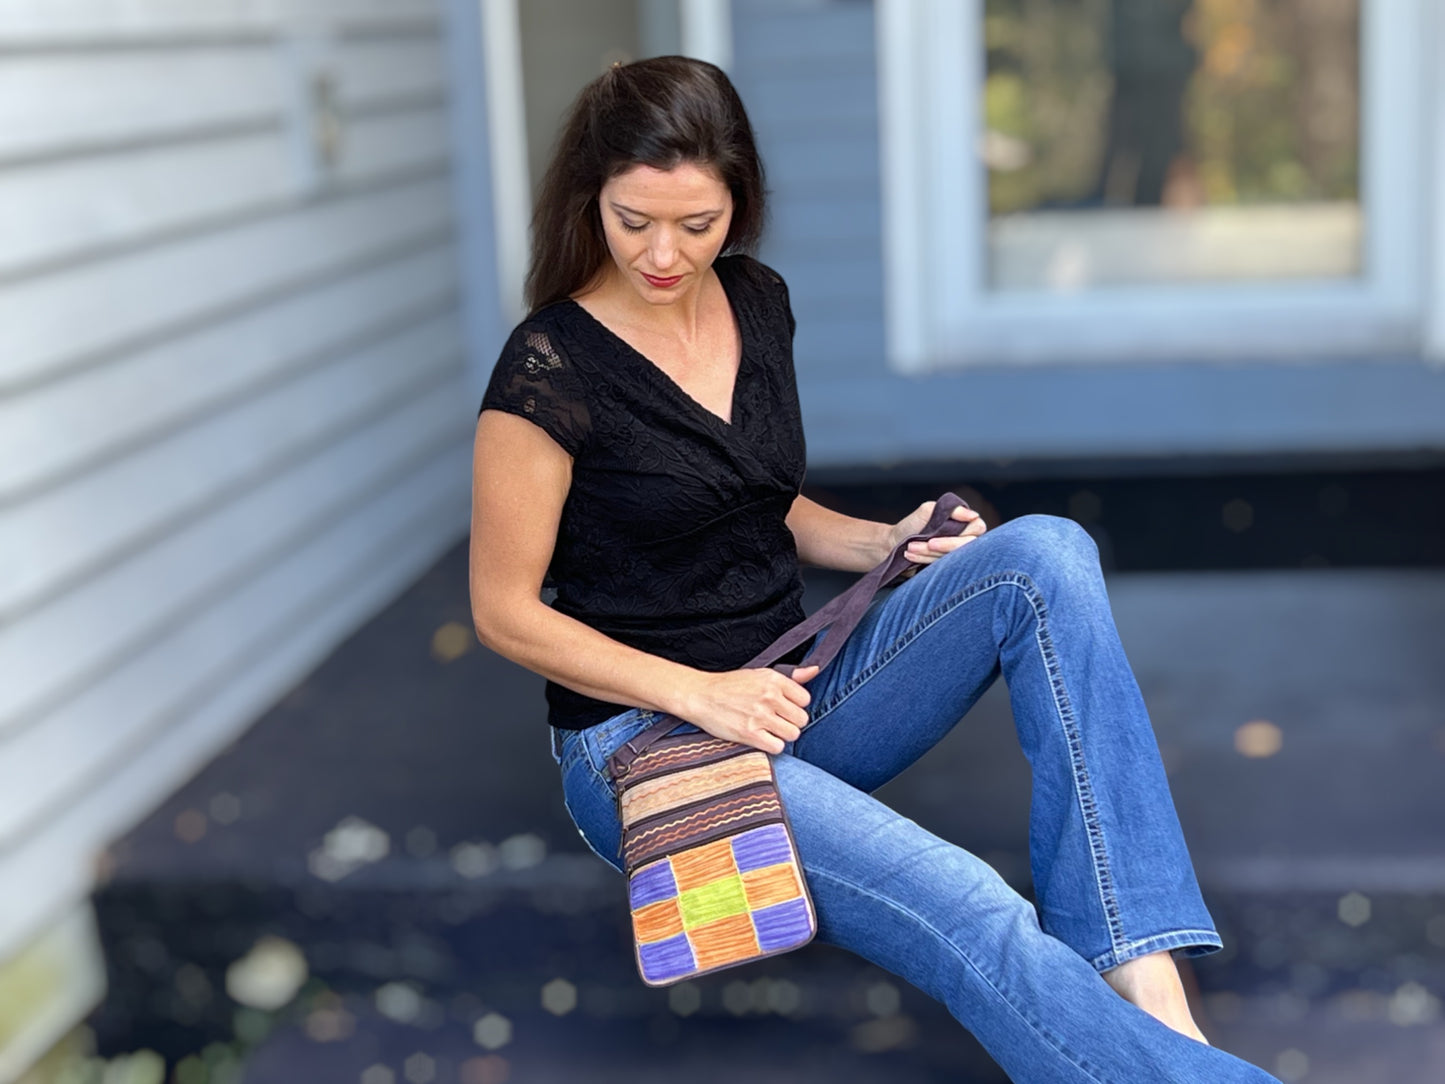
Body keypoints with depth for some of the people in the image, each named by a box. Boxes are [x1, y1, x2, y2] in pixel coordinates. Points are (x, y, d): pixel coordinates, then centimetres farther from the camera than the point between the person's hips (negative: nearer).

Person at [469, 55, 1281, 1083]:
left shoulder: (758, 303, 5)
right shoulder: (551, 368, -15)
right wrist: (696, 692, -19)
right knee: (967, 916, -31)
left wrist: (885, 545, -1)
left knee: (1045, 553, -19)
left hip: (790, 697, 7)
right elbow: (504, 611, -9)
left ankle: (1143, 980, -26)